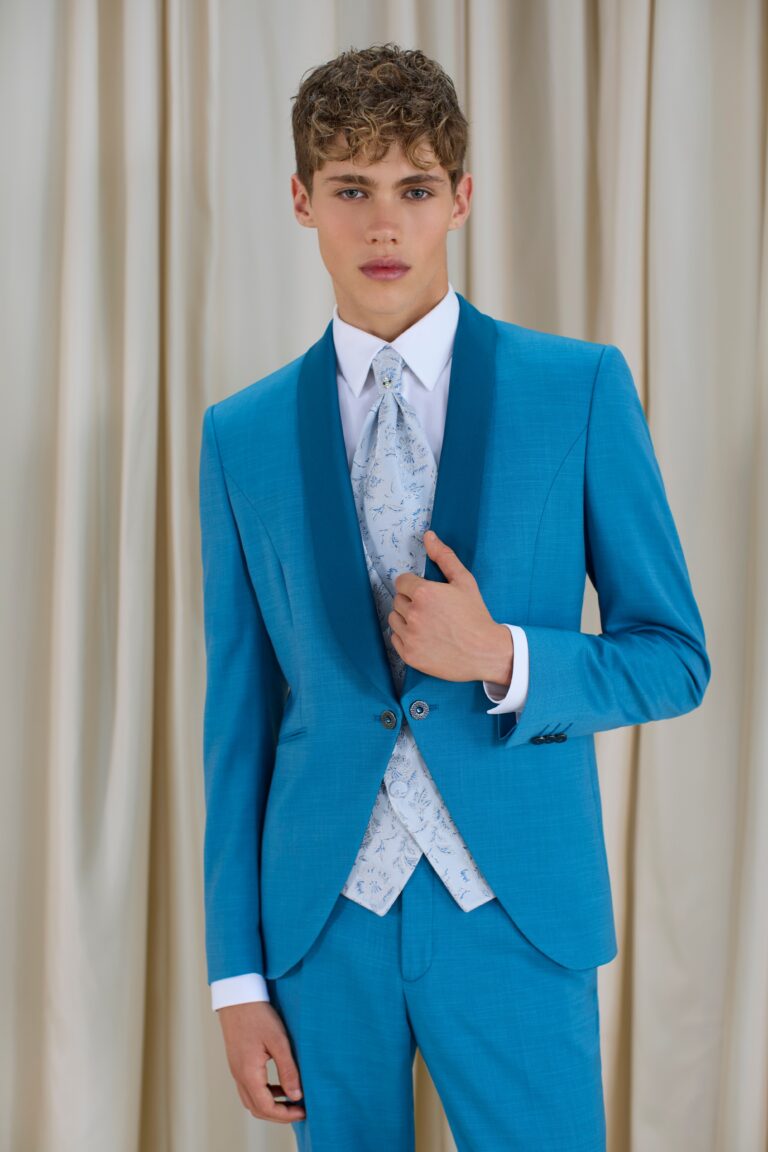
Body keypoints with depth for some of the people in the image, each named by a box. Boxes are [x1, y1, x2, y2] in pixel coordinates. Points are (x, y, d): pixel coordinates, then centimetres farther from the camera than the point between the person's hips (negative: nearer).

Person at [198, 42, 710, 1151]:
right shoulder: (242, 435, 3)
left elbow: (675, 659, 1)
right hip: (324, 917, 2)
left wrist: (503, 659, -18)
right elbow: (240, 711, 5)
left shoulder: (580, 389, -3)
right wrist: (239, 973, 4)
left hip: (519, 911, -1)